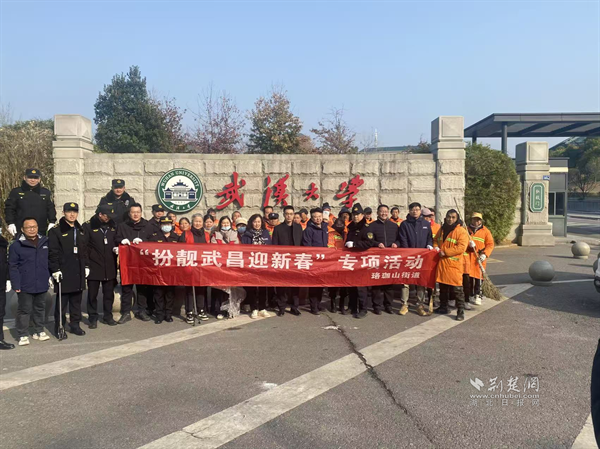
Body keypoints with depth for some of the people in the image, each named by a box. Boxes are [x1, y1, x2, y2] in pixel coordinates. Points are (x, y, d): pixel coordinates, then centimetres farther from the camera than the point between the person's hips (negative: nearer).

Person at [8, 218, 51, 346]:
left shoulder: (45, 242, 3)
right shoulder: (16, 245, -9)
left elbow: (50, 261, 12)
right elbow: (13, 267, -8)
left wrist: (50, 276, 7)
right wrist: (16, 284, -13)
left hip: (42, 285, 4)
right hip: (25, 286, -4)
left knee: (40, 309, 16)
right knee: (24, 310, 4)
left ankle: (39, 331, 30)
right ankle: (23, 335, 15)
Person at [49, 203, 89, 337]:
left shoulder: (80, 231, 15)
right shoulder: (55, 231, -4)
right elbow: (52, 252, -9)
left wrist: (86, 266, 14)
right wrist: (55, 269, -15)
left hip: (79, 273, 6)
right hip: (63, 273, -6)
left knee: (77, 300, 11)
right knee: (62, 301, 0)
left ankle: (75, 324, 21)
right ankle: (59, 327, 10)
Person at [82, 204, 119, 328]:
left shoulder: (112, 225, 9)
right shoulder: (88, 226, -6)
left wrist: (117, 248, -2)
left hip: (109, 266, 4)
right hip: (94, 266, -4)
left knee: (109, 293, 11)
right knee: (92, 294, 5)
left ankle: (107, 316, 24)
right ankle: (93, 318, 16)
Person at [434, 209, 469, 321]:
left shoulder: (461, 231, -8)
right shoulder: (442, 230, 14)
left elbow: (461, 248, -17)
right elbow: (436, 241, 26)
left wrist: (445, 252, -17)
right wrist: (437, 249, 4)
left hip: (454, 264, -7)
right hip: (442, 263, 7)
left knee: (457, 288, -7)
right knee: (443, 286, 16)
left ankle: (461, 311, 1)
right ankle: (443, 307, 28)